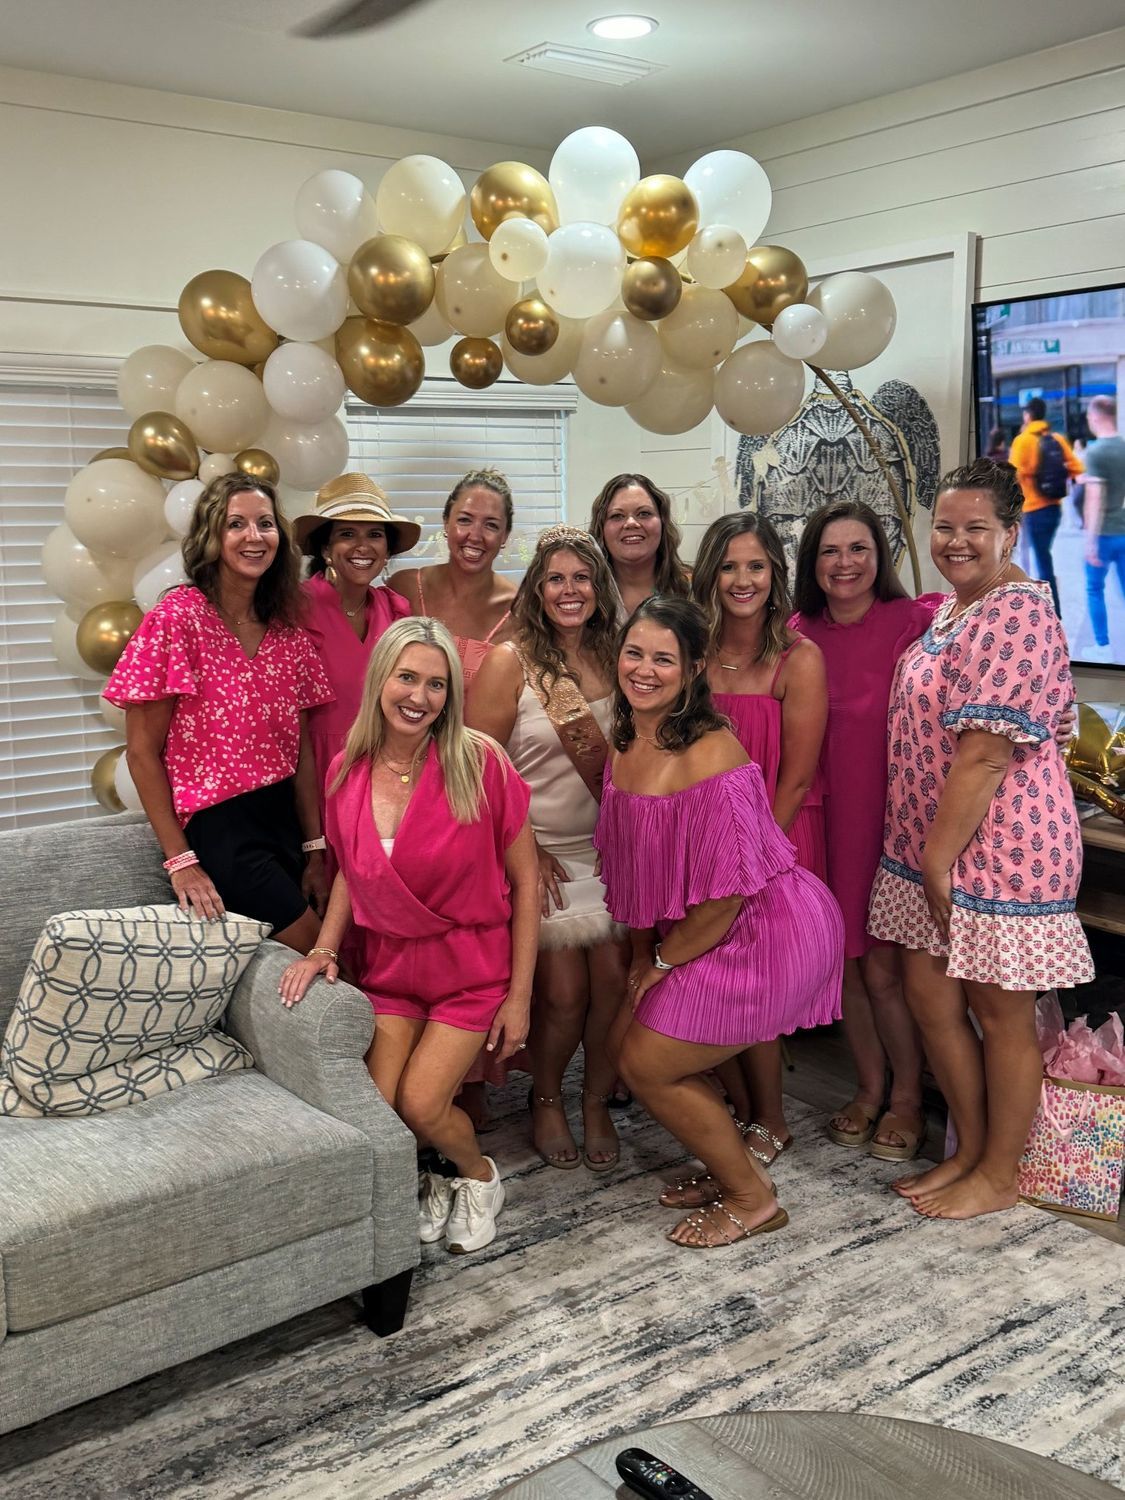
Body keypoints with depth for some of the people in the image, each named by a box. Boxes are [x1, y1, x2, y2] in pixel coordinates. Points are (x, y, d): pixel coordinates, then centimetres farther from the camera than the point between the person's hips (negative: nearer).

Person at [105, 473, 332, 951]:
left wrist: (316, 851, 4)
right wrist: (180, 862, -12)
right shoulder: (177, 618, -11)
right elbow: (142, 753, -9)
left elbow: (301, 748, 9)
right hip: (216, 827, -6)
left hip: (284, 819, 6)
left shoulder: (288, 629, 7)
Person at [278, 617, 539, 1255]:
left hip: (471, 964, -3)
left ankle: (480, 1176, 21)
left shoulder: (479, 761, -16)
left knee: (420, 1105, -15)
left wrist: (520, 994, -8)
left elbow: (525, 881, -9)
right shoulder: (348, 771, -4)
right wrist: (324, 948, -1)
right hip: (389, 964, 4)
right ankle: (429, 1180, 26)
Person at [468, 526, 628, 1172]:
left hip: (608, 850, 3)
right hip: (538, 852, -3)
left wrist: (591, 742, -15)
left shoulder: (615, 659, 5)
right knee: (564, 991, -6)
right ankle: (547, 1100, 22)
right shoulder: (511, 661, -7)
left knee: (614, 979, -6)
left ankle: (598, 1103, 18)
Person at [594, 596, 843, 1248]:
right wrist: (643, 952, 9)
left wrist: (663, 962, -10)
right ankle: (732, 1167, 31)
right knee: (628, 1041, 12)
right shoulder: (626, 745, 1)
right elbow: (634, 864, 12)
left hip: (766, 932, -9)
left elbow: (726, 892, -24)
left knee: (646, 1065, -1)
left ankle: (753, 1198, 20)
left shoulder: (710, 756, -26)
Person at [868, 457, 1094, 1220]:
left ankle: (998, 1176, 22)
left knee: (1000, 1011, 5)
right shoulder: (953, 608, 13)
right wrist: (925, 856, 17)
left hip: (998, 844, -9)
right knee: (929, 995, 14)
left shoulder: (1014, 615, -19)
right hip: (932, 844, 9)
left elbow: (985, 755, -23)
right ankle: (970, 1150, 31)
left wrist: (938, 859, -19)